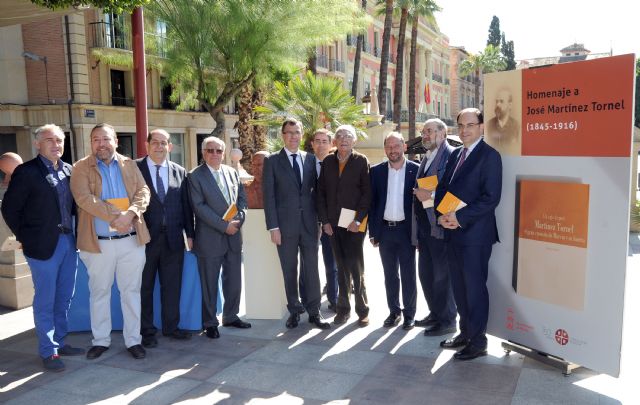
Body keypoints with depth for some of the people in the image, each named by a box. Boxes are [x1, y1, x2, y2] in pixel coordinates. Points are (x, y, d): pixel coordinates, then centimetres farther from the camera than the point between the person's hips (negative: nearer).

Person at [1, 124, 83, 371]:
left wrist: (75, 231, 7)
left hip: (68, 241, 6)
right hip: (43, 245, -6)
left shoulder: (69, 170, 8)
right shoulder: (26, 172, -8)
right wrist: (24, 237, -4)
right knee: (45, 300, 4)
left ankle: (60, 342, 29)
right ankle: (48, 352, 15)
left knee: (64, 298, 14)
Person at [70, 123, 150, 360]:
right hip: (98, 242, -1)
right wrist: (115, 216, -20)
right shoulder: (81, 167, 0)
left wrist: (130, 214, -18)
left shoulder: (129, 165, 9)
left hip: (131, 240, 2)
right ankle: (100, 340, 26)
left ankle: (133, 340, 20)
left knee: (131, 291, 8)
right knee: (99, 293, 11)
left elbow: (143, 192, 0)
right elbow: (84, 198, -13)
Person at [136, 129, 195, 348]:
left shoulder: (179, 172, 7)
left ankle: (171, 326, 26)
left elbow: (186, 204, 8)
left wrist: (189, 233, 7)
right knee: (145, 286, 8)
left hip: (173, 238, 3)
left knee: (172, 285, 11)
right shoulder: (134, 168, -2)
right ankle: (147, 330, 21)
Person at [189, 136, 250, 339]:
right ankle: (210, 323, 20)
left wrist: (238, 219, -7)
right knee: (209, 283, 5)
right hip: (209, 238, -5)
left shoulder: (232, 172, 10)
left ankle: (231, 316, 30)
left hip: (234, 235, 5)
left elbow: (242, 198, 12)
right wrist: (224, 225, -17)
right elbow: (199, 207, -13)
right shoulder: (195, 176, -6)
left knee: (234, 280, 13)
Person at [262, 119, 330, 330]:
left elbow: (315, 189, 11)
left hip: (309, 223, 2)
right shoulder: (272, 161, 0)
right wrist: (273, 227, -9)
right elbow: (269, 195, -3)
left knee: (311, 269, 5)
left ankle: (314, 312, 15)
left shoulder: (310, 158, 8)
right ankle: (294, 310, 21)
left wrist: (320, 218, 5)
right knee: (289, 271, 7)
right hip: (285, 225, -2)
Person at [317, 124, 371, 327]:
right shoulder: (327, 162, 9)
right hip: (333, 224, 3)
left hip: (354, 224, -3)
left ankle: (362, 310, 10)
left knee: (356, 267, -3)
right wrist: (325, 220, 1)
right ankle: (343, 308, 17)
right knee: (341, 267, 8)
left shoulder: (361, 161, 0)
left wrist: (358, 220, -11)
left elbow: (367, 192, -4)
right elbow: (321, 192, 8)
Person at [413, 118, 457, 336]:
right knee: (425, 273, 17)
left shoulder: (450, 155, -12)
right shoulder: (426, 159, 17)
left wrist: (431, 194, -22)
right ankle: (435, 314, 34)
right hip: (424, 226, 9)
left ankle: (447, 321, 18)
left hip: (440, 226, -9)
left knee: (442, 275, 2)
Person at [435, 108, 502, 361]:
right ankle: (465, 333, 31)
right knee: (459, 287, 16)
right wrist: (442, 214, -2)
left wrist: (460, 217, -18)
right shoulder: (455, 154, 14)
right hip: (453, 232, 7)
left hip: (475, 234, -7)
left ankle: (478, 341, 15)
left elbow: (491, 197, -17)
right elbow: (442, 188, 15)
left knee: (475, 288, 2)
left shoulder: (489, 156, -9)